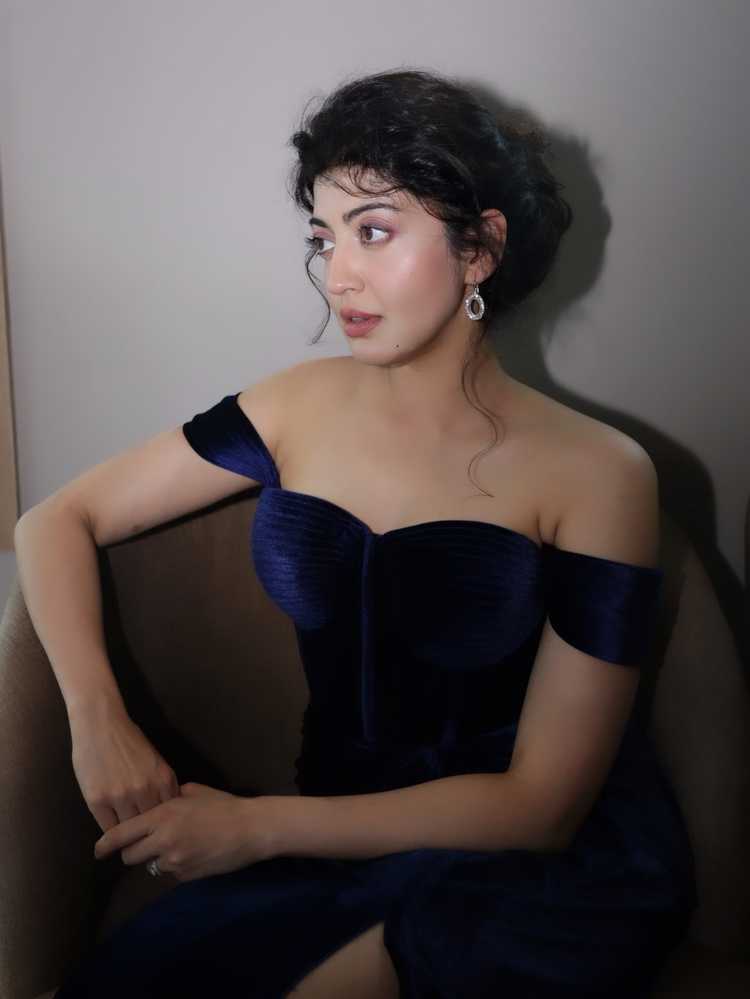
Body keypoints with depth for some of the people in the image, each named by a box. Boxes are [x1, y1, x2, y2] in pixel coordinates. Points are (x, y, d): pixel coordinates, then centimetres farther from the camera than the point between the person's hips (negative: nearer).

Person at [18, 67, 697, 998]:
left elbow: (543, 802, -12)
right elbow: (57, 520, 5)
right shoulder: (300, 407, 0)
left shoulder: (595, 472, -11)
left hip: (543, 877, -3)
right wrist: (98, 717, -12)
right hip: (351, 844, 4)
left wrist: (259, 826, -14)